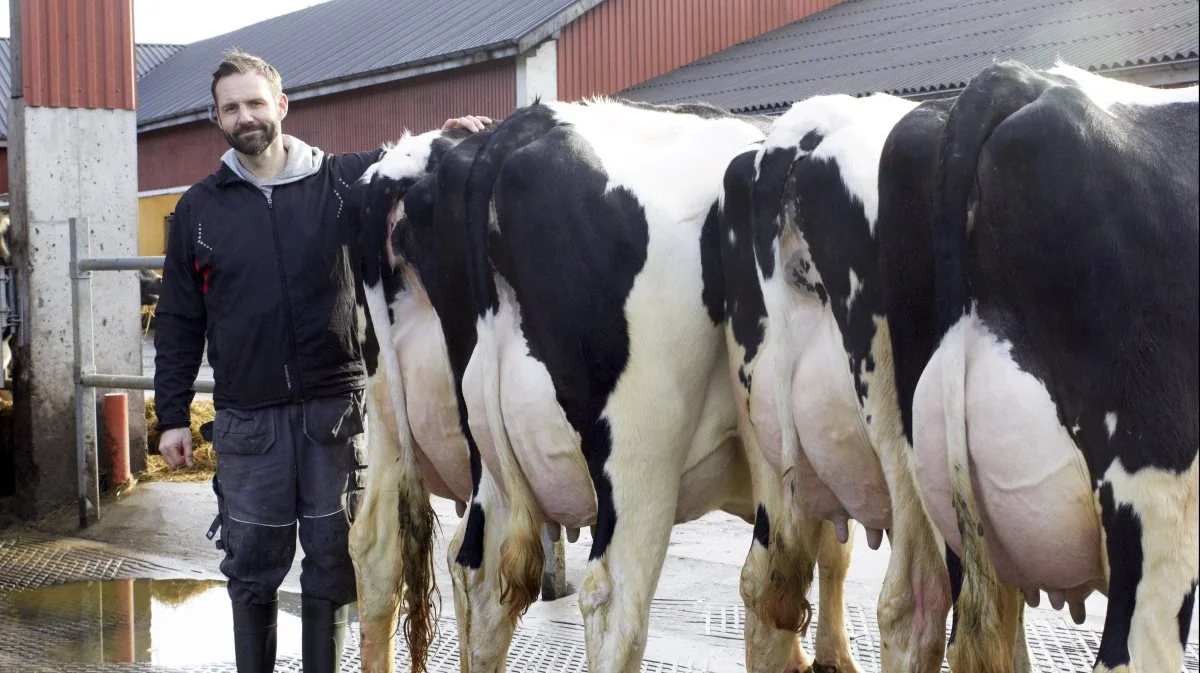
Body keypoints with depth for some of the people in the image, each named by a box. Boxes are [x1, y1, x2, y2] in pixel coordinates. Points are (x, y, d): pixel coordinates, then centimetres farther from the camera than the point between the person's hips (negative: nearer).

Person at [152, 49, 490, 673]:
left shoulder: (342, 181, 4)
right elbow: (178, 322, 8)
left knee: (332, 561, 7)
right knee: (253, 565, 7)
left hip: (335, 409, 0)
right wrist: (172, 415, 5)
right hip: (247, 417, 1)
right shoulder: (200, 208, 6)